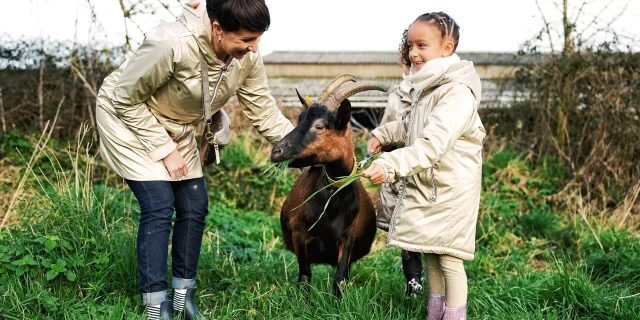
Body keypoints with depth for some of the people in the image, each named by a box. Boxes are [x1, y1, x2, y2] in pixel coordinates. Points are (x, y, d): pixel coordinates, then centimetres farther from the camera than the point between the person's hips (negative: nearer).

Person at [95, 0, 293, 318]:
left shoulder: (247, 57, -18)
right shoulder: (171, 43, -37)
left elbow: (265, 114, -7)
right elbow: (127, 100, -24)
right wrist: (164, 150, -21)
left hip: (176, 129, 7)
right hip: (129, 119, -6)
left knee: (194, 207, 3)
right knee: (159, 207, -15)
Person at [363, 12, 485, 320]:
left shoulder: (457, 92, -22)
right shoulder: (424, 86, 9)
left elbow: (432, 144, -34)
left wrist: (390, 165, -42)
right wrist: (382, 134, 36)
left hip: (450, 190, -9)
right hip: (423, 188, 9)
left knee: (448, 258, -3)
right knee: (431, 255, 15)